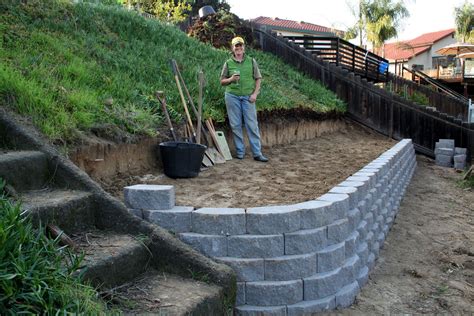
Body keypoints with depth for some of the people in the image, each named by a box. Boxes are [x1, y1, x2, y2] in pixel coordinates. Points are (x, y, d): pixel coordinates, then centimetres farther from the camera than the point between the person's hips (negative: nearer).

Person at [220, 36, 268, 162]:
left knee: (252, 125, -2)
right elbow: (222, 81, 10)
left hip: (248, 96, 0)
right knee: (236, 125, 4)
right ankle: (240, 152, 14)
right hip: (232, 96, 0)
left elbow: (258, 79, 8)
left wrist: (255, 93, -4)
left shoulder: (251, 61, 7)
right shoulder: (228, 63, 6)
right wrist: (231, 79, -10)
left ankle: (257, 153, 1)